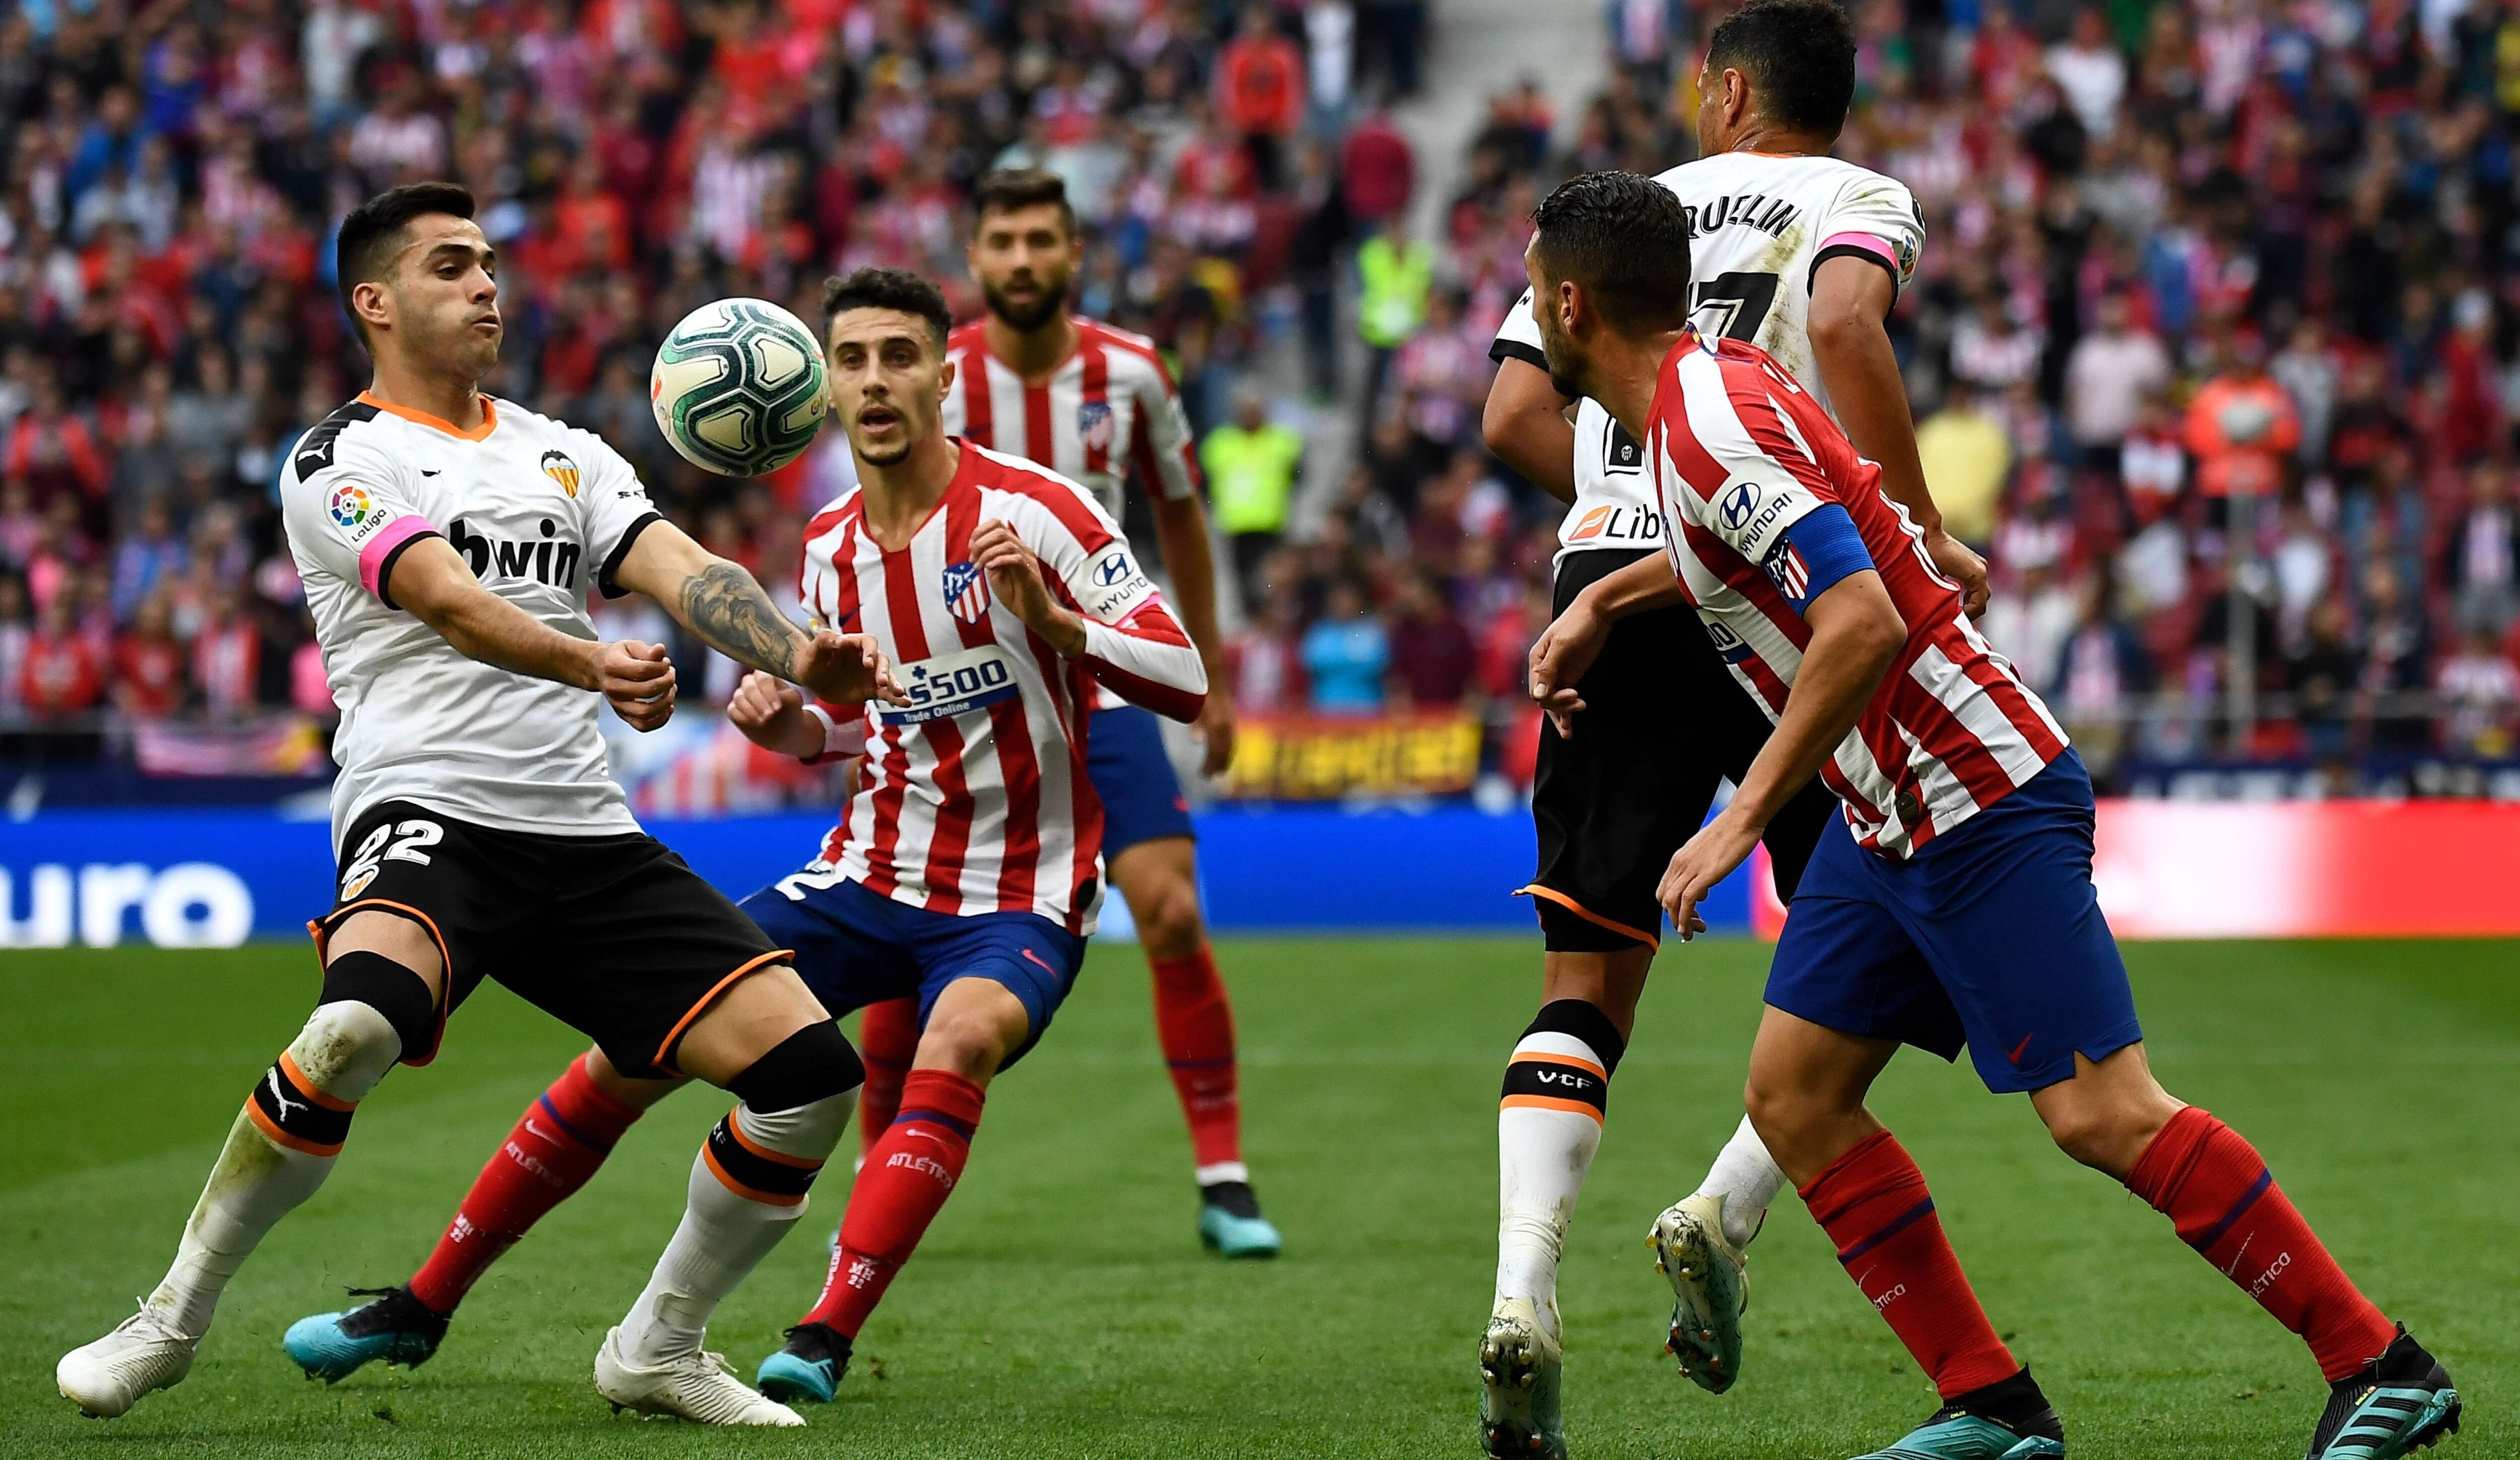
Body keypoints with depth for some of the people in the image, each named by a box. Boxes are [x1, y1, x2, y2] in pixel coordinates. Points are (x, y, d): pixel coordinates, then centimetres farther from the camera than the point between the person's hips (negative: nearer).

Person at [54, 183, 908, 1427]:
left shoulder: (565, 455, 21)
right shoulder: (339, 460, 2)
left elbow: (682, 572, 5)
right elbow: (452, 602, -15)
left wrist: (802, 659, -15)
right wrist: (592, 663, -34)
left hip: (584, 834, 6)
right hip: (424, 812, -6)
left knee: (809, 1071, -7)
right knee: (357, 1029, -37)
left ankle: (657, 1349, 14)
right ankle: (174, 1314, -15)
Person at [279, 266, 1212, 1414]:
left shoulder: (1033, 511, -14)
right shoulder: (830, 546, 4)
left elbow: (1186, 684, -18)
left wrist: (1053, 621, -35)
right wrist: (784, 723, -3)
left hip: (1018, 901, -5)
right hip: (869, 874, 5)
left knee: (960, 1039, -38)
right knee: (633, 1050, -3)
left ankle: (826, 1340, -36)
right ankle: (423, 1306, 11)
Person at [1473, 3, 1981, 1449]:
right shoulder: (1856, 201, 8)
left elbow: (1516, 415, 12)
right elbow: (1843, 326, -16)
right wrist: (1920, 532, -13)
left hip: (1612, 585, 3)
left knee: (1588, 978, 5)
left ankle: (1524, 1291, -13)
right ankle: (1726, 1213, -8)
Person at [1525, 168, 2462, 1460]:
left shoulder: (1710, 429, -20)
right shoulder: (1708, 384, 10)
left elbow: (1863, 624, -30)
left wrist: (1745, 816, -25)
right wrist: (1602, 600, 28)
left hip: (1981, 803, -10)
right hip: (1888, 816, 10)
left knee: (2101, 1114, -13)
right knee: (1792, 1097, 5)